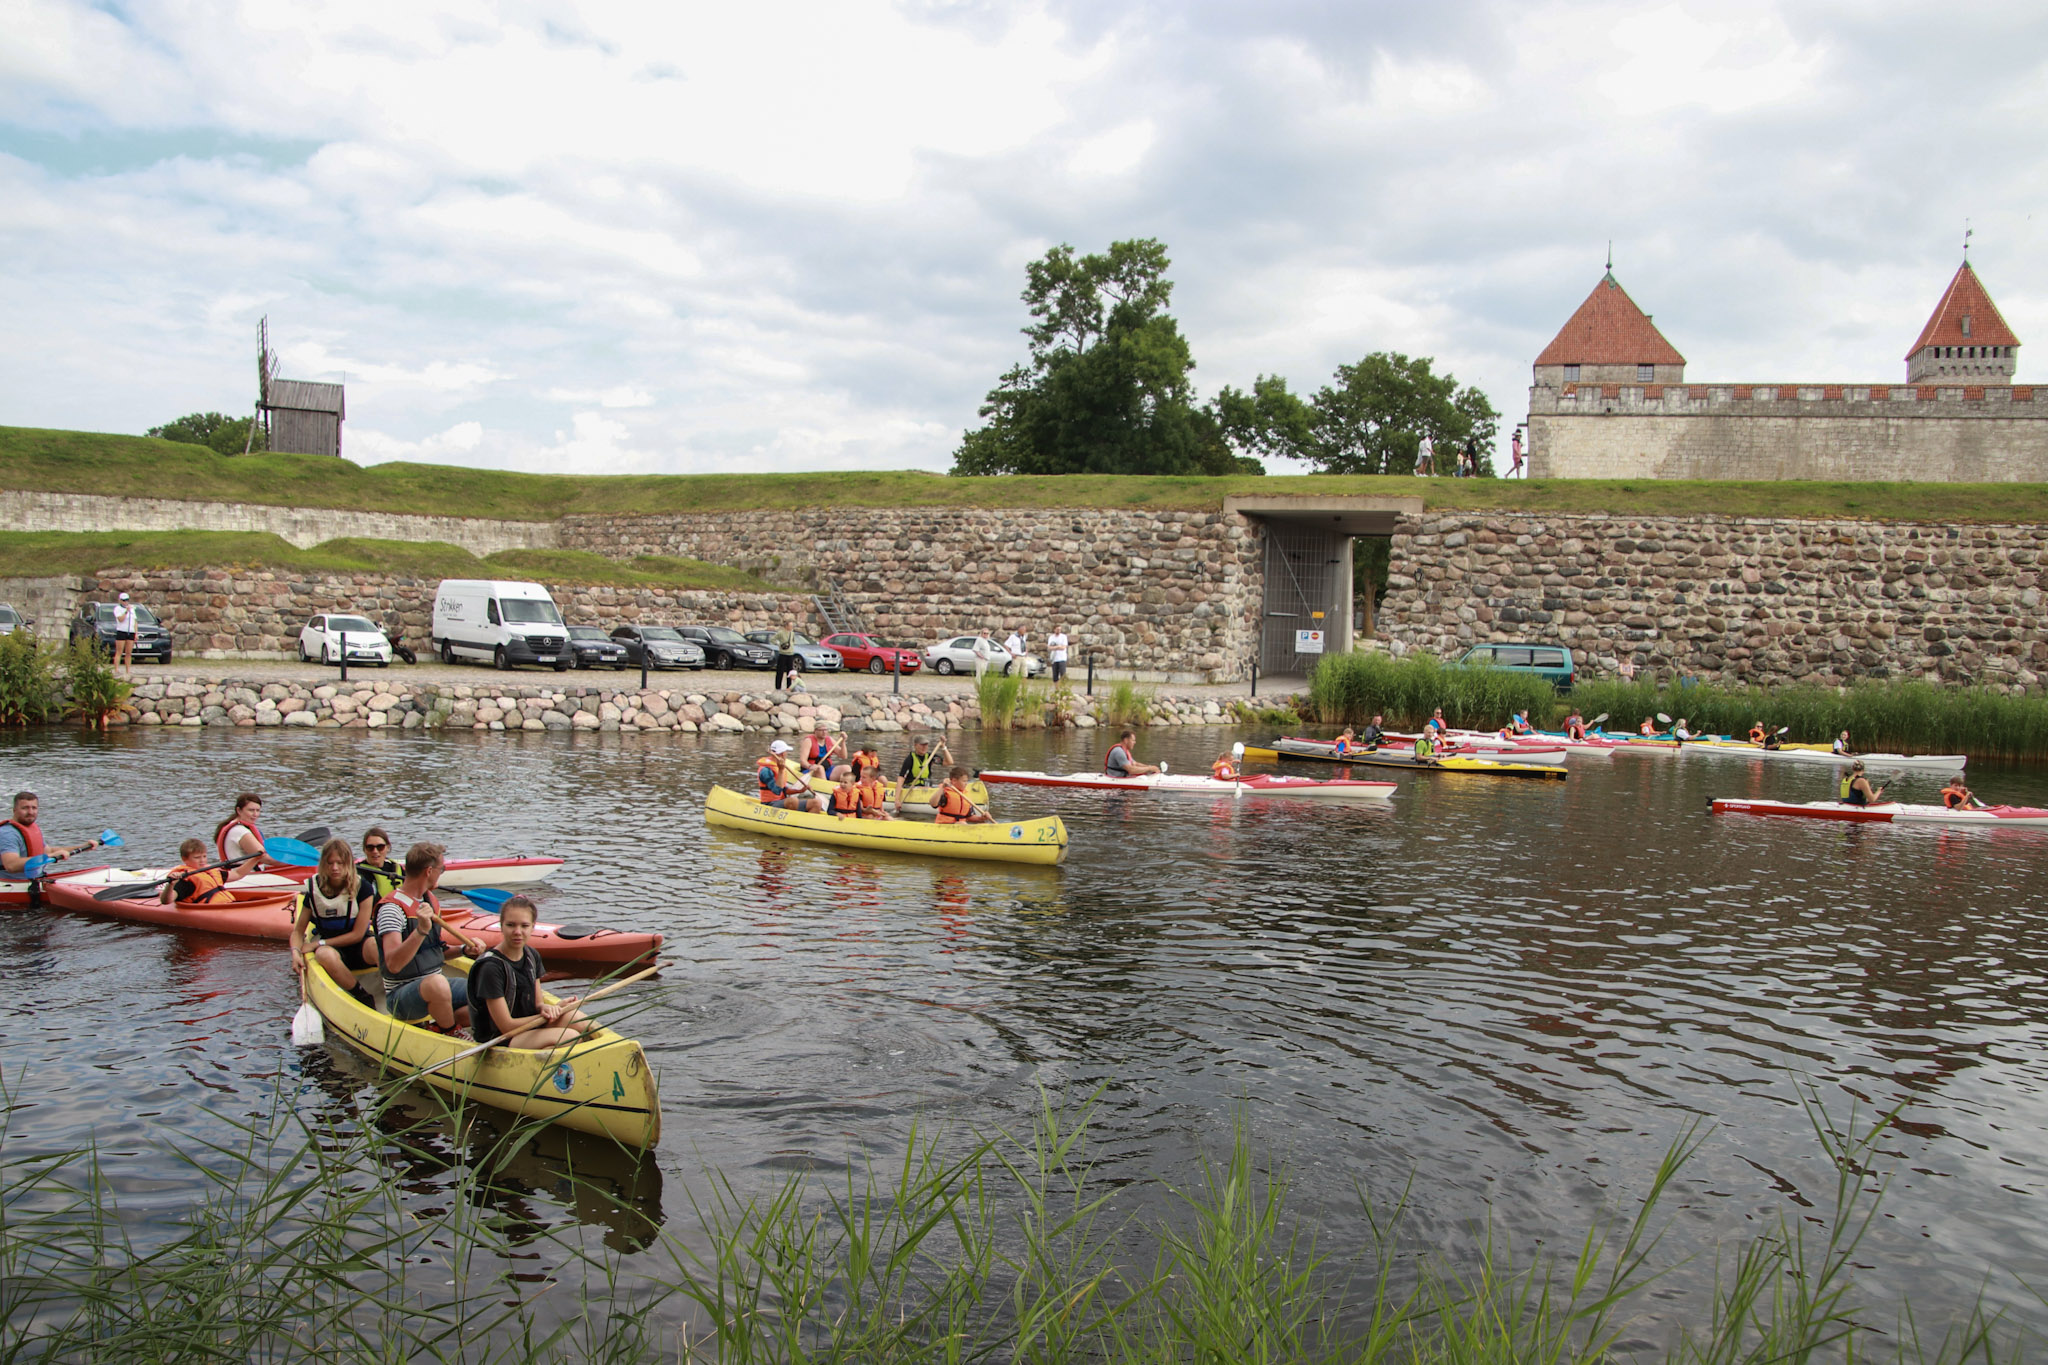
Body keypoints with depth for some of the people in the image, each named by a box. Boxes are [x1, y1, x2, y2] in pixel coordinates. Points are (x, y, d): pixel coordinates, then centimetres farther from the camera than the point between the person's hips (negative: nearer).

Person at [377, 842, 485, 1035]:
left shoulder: (431, 900, 10)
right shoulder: (391, 908, -16)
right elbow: (393, 965, -28)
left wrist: (464, 950, 6)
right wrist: (421, 930, -38)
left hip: (432, 989, 8)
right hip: (400, 996, -8)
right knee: (437, 983, -39)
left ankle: (437, 1024, -6)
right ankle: (452, 1032, -13)